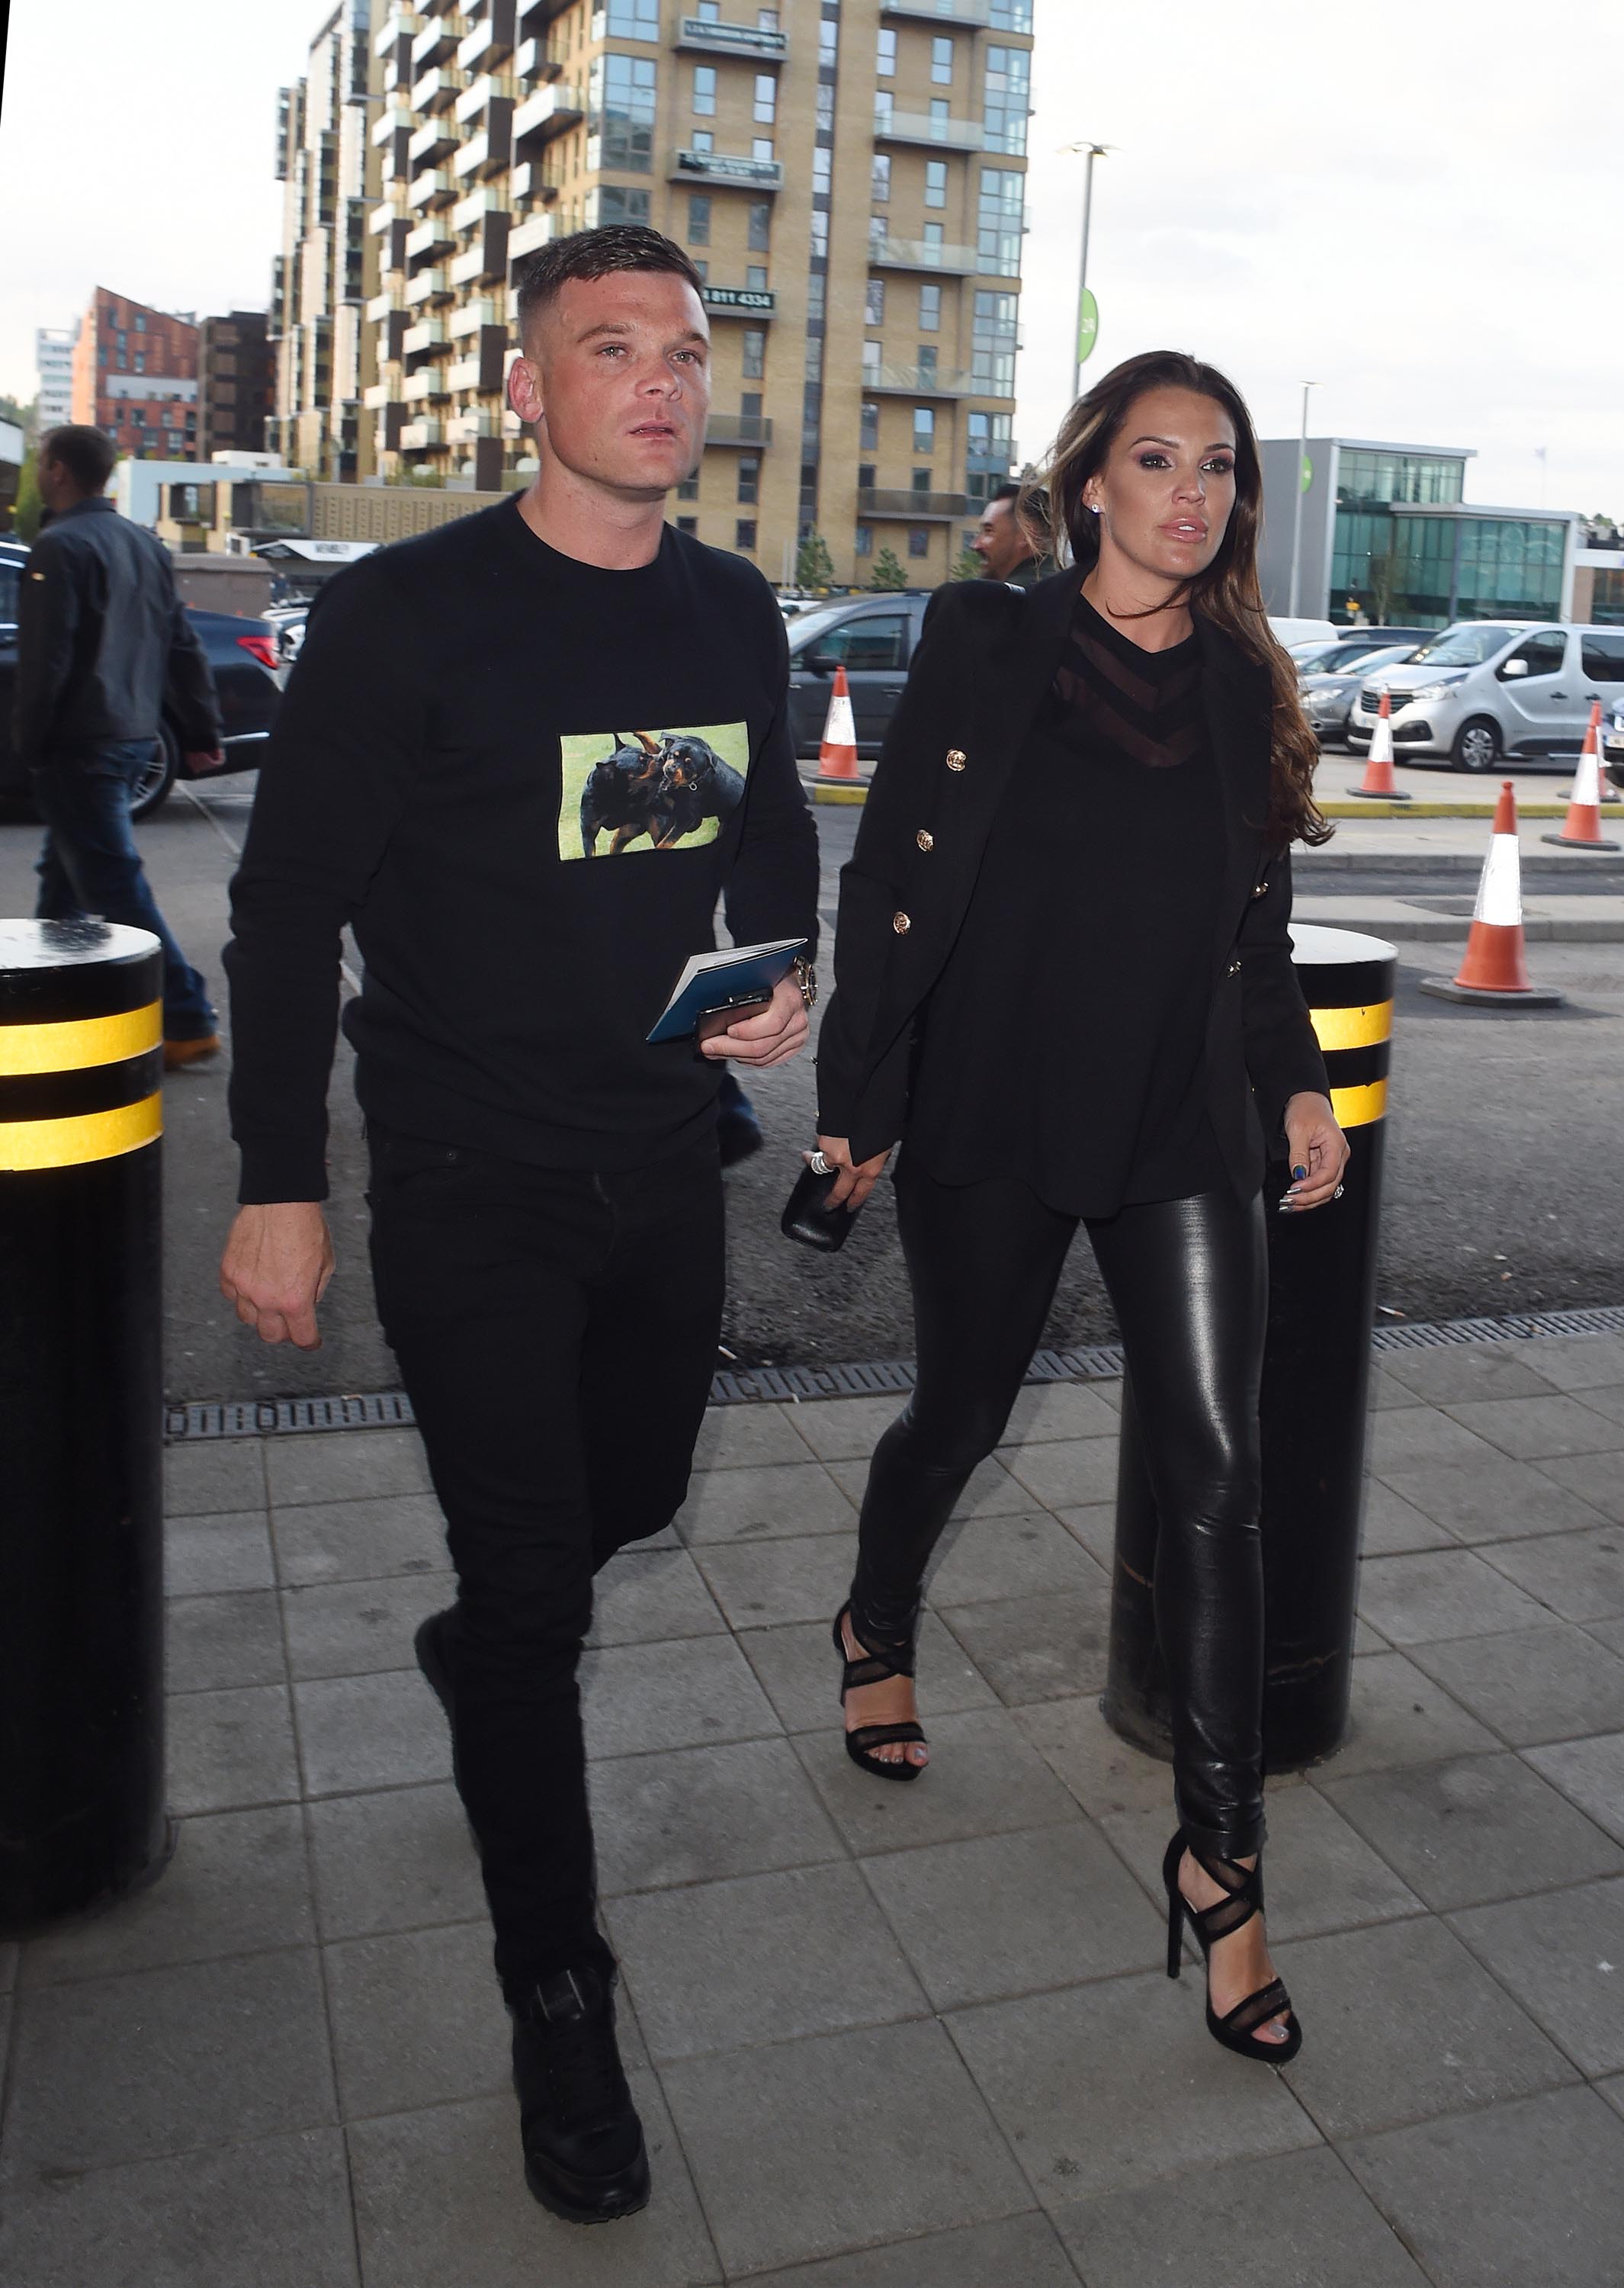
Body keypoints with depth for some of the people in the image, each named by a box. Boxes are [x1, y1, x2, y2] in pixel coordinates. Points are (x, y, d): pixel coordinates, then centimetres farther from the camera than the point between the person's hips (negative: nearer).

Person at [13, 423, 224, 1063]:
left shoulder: (60, 547, -13)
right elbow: (182, 648, 13)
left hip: (80, 746, -9)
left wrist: (30, 744, -9)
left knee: (116, 888, -8)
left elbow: (44, 660, -17)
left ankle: (188, 1021, -10)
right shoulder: (145, 543, 13)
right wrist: (201, 730, 15)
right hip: (134, 738, 9)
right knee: (64, 875, 19)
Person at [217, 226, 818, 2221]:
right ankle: (558, 2000, 18)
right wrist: (279, 1184, -11)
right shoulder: (404, 615, -13)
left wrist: (783, 973, -3)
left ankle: (483, 1645, 57)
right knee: (531, 1574, -1)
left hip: (662, 1159, 6)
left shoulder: (734, 613, 4)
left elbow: (773, 828, 18)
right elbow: (287, 908, -10)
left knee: (637, 1494, 21)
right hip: (467, 1179, -5)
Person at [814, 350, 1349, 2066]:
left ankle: (1218, 1855, 9)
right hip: (996, 1118, -3)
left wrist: (1296, 1079, 9)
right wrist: (857, 1100, -6)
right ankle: (878, 1631, 47)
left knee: (1214, 1472, -3)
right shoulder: (988, 646, -5)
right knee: (961, 1414, 14)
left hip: (1184, 1124, 3)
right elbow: (893, 882, -6)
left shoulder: (1244, 681, 8)